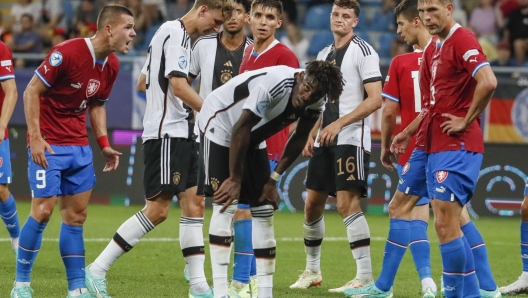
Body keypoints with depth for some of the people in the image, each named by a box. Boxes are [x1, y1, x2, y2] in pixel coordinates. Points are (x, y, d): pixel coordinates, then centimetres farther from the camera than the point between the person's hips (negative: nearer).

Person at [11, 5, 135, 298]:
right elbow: (32, 91, -13)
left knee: (77, 215, 5)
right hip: (48, 145, -7)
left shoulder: (112, 65, 4)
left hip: (79, 146, 7)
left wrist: (104, 144, 8)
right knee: (43, 210, -10)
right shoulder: (67, 53, -18)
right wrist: (35, 137, -18)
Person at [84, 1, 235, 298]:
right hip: (166, 134, -10)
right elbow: (178, 86, -21)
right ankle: (97, 270, -7)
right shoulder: (176, 33, -11)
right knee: (158, 209, -11)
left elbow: (142, 83, 25)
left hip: (181, 134, 10)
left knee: (193, 205, 4)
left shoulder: (172, 34, 19)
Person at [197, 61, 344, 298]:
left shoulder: (315, 104, -13)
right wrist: (234, 179, -20)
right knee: (226, 205, -15)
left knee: (264, 208, 2)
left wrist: (273, 179, 1)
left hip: (253, 139, 7)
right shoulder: (274, 84, -36)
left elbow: (299, 140, 3)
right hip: (220, 124, -7)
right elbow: (241, 129, -29)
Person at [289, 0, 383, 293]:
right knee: (313, 203, 10)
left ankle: (365, 276, -15)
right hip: (324, 140, 8)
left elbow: (375, 99, -15)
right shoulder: (323, 54, 16)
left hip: (351, 139, -8)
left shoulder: (363, 52, -7)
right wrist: (311, 134, 13)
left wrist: (339, 124, -20)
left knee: (347, 202, -17)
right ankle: (312, 270, 25)